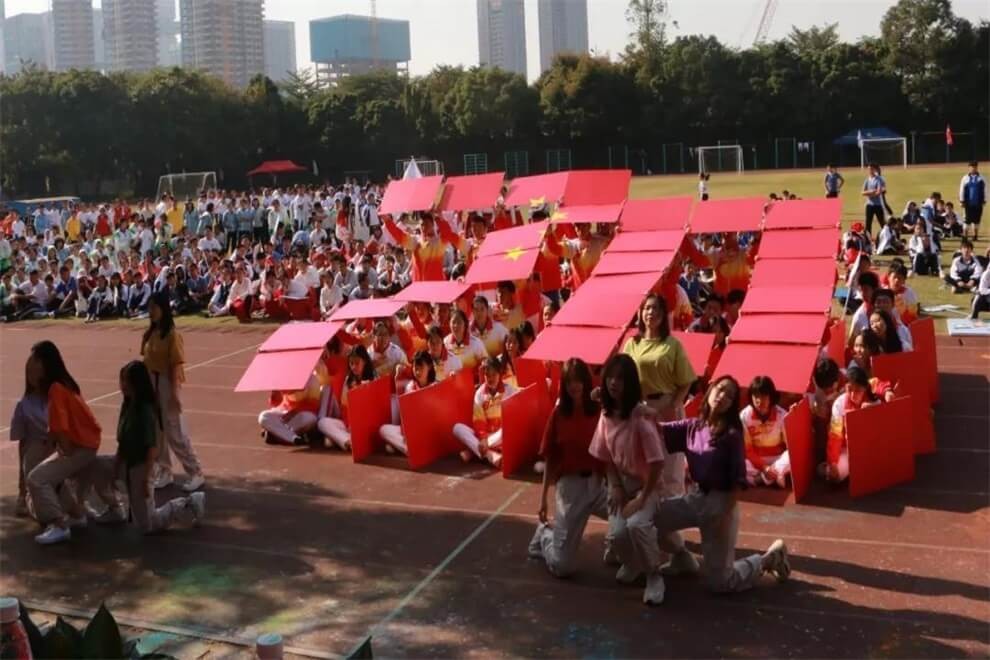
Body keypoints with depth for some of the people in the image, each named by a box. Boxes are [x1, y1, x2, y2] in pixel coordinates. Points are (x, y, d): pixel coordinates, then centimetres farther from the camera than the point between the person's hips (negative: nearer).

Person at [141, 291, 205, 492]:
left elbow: (176, 364, -15)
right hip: (150, 384, 7)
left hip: (167, 384, -7)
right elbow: (146, 359, 10)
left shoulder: (172, 334, -14)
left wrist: (174, 391, -19)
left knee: (175, 433, -4)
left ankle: (196, 474, 4)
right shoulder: (149, 333, 7)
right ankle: (164, 472, 23)